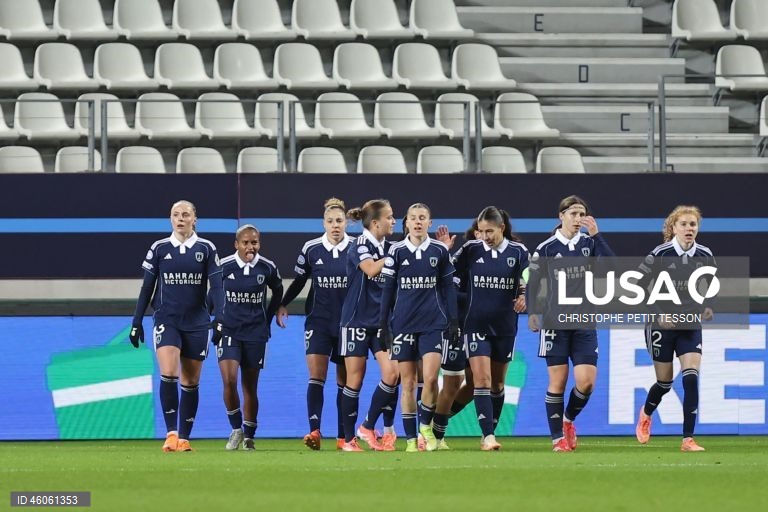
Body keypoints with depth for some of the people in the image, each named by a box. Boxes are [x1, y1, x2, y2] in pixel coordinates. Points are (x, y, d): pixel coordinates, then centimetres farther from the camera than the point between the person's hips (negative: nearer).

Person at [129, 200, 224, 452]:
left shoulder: (206, 249, 2)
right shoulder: (159, 248, 3)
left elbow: (216, 286, -1)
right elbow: (147, 288, 7)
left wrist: (219, 319, -12)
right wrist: (136, 322, 5)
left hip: (197, 323, 1)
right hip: (166, 320, -1)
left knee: (190, 382, 5)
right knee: (168, 374, -19)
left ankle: (184, 437, 12)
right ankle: (171, 433, -16)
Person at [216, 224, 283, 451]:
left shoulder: (267, 268, -3)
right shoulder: (223, 267, -8)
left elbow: (278, 292, 16)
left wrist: (268, 318, 14)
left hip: (255, 333, 1)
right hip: (228, 330, -1)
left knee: (250, 387, 7)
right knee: (229, 381, -16)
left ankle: (248, 436, 19)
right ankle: (236, 429, 2)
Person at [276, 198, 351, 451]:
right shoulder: (311, 249, 0)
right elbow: (299, 281, 12)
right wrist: (283, 304, 4)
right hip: (318, 320, 0)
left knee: (345, 380, 6)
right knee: (316, 375, -14)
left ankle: (344, 436, 13)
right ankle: (314, 431, -23)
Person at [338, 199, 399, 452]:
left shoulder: (389, 248, 9)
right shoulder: (359, 246, -9)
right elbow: (371, 269, -28)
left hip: (381, 321, 5)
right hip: (357, 320, -5)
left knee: (392, 372, -10)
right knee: (355, 379, -1)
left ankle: (368, 427, 4)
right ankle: (349, 439, 9)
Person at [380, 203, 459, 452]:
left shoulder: (440, 250, 4)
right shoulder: (396, 251, 4)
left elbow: (448, 287, 8)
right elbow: (388, 288, 6)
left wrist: (453, 320, 4)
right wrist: (383, 322, 3)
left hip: (433, 323, -1)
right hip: (403, 323, 1)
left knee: (430, 378, -14)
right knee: (407, 382, 1)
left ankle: (426, 425, 9)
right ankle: (410, 439, 7)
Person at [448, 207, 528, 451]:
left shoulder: (518, 252, -1)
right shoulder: (470, 250, -3)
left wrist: (524, 298, -16)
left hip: (505, 327, 2)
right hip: (476, 325, -2)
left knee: (497, 383, 12)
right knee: (482, 379, -13)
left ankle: (490, 432, 24)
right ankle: (488, 436, -18)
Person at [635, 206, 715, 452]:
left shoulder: (705, 256, -2)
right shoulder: (660, 255, -12)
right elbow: (638, 288, -7)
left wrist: (708, 306, -3)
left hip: (691, 327, 2)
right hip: (662, 327, -2)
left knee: (691, 378, -14)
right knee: (665, 382, 9)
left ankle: (688, 439, -10)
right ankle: (646, 414, 44)